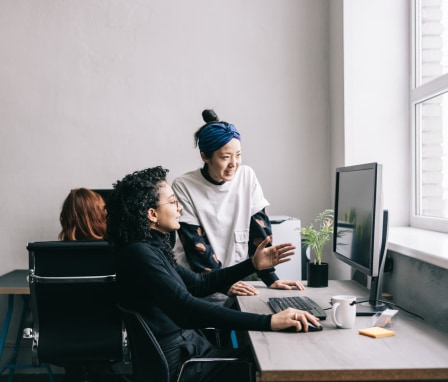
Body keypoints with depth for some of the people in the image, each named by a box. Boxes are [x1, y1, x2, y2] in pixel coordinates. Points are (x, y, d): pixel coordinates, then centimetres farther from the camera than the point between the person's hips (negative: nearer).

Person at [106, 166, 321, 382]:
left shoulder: (154, 248, 11)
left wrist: (253, 264, 17)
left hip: (190, 348, 9)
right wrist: (268, 321, -35)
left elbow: (199, 284, 22)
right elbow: (187, 309, -32)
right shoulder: (138, 253, -19)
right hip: (176, 364, -9)